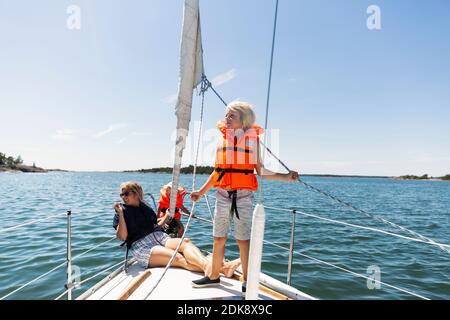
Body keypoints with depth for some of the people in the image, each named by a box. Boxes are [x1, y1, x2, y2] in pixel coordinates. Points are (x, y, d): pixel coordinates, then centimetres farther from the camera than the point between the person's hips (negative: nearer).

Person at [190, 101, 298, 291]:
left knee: (244, 240, 1)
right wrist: (201, 191, 16)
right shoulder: (222, 139, 10)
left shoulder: (253, 139, 2)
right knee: (219, 238, 11)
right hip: (222, 194, 3)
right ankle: (214, 276, 28)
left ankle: (247, 280, 17)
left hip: (243, 195, -3)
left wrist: (285, 177, -10)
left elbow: (260, 170, 2)